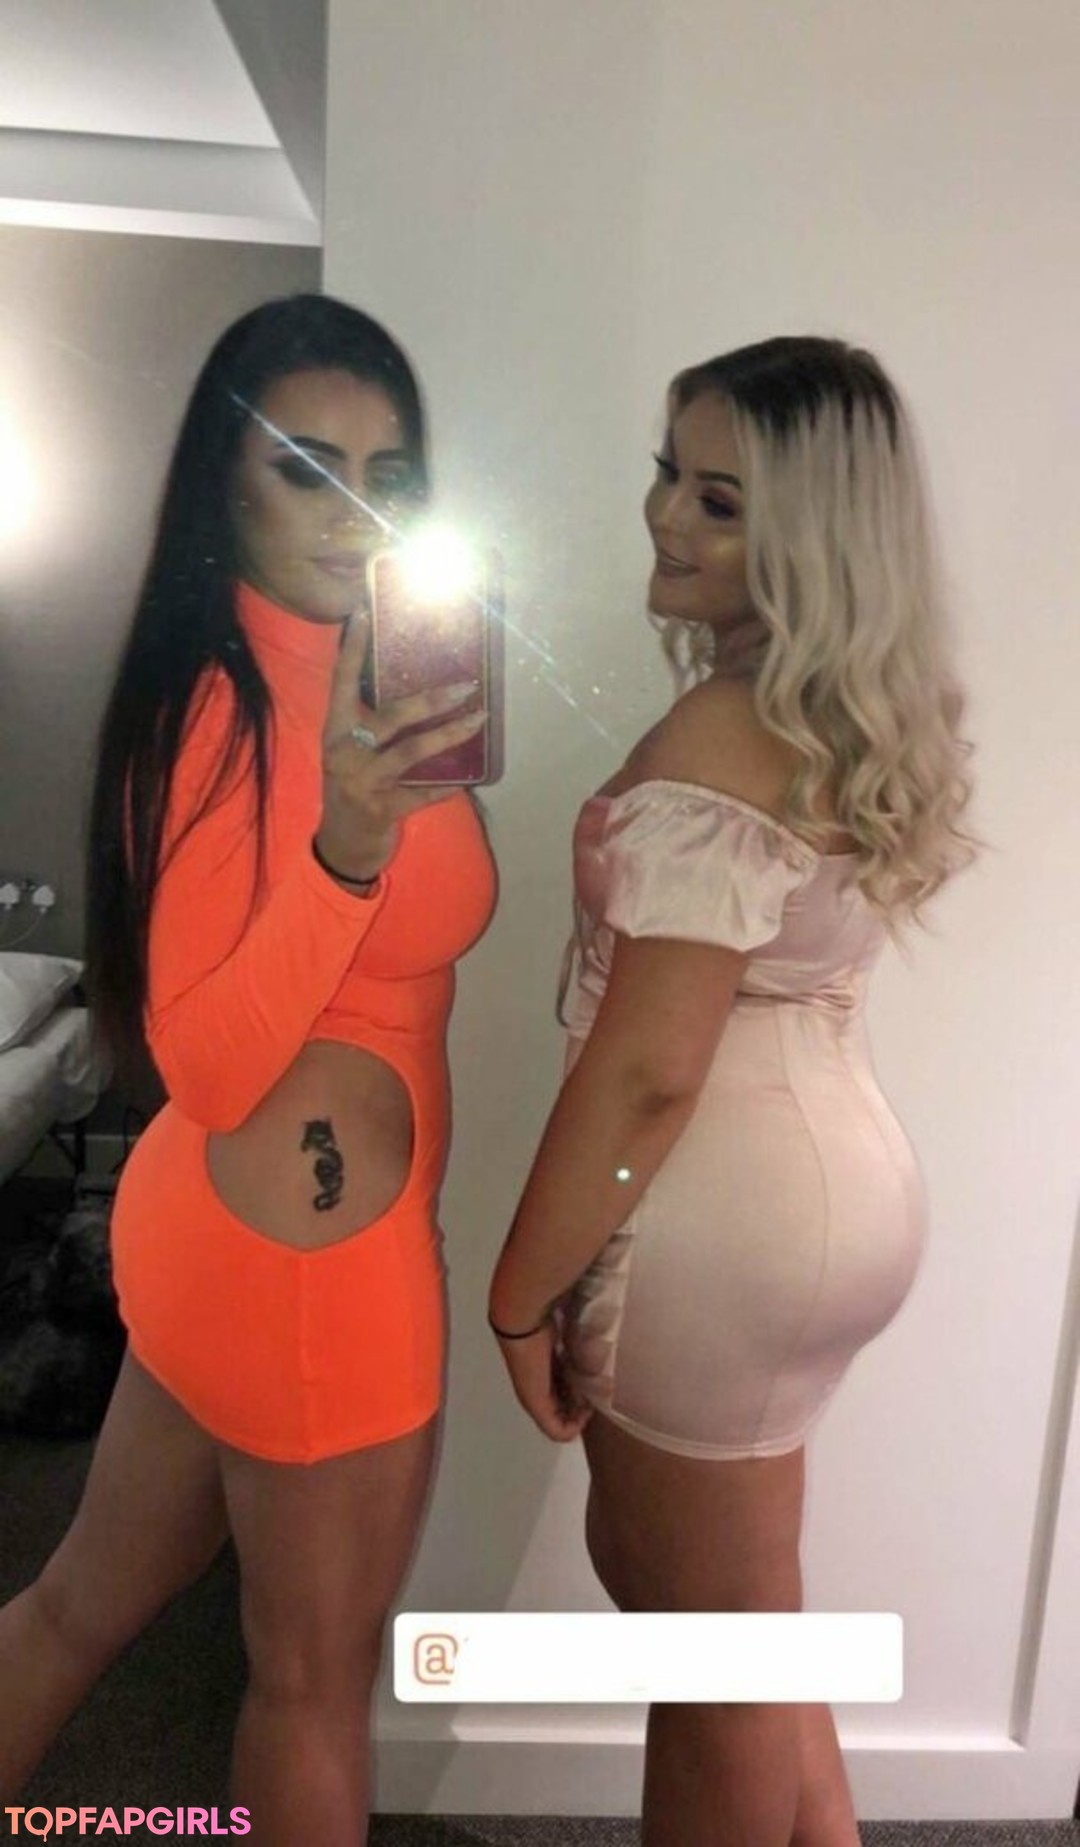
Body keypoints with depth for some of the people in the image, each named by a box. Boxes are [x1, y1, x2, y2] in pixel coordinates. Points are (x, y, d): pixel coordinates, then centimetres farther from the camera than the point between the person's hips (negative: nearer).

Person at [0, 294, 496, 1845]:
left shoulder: (342, 677, 6)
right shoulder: (231, 704, -21)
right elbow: (206, 1067, -23)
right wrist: (349, 847, -36)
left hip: (228, 1227, 9)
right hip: (312, 1244, -8)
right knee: (317, 1674, 18)